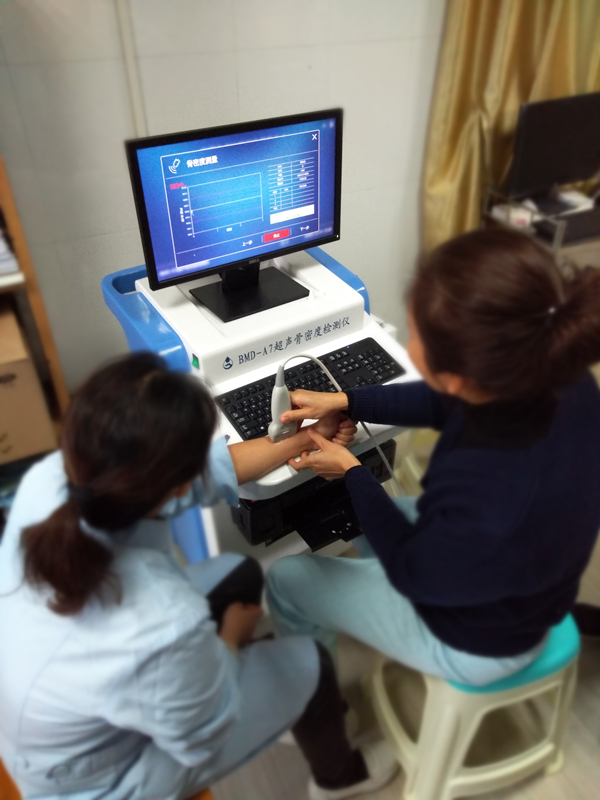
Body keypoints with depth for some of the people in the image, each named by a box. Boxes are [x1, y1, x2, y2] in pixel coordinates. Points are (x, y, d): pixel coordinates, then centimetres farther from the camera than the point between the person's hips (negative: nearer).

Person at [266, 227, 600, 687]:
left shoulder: (487, 515, -48)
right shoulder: (560, 379, -27)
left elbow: (412, 571, -22)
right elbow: (445, 404, -6)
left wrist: (350, 470, -12)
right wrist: (345, 402, -6)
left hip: (477, 640, -6)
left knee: (286, 580, 10)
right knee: (344, 515, 25)